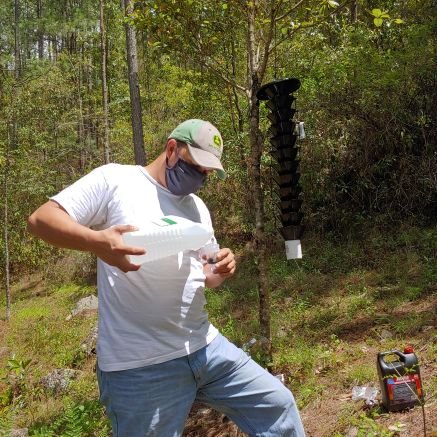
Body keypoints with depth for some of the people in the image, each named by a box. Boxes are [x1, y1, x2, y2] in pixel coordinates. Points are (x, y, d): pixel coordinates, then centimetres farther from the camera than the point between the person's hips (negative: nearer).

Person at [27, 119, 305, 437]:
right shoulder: (114, 180, -6)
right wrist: (96, 241, -31)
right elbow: (40, 220, -11)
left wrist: (220, 272, -5)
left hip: (205, 347, 7)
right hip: (140, 366, -6)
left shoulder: (199, 208, 14)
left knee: (278, 406, 12)